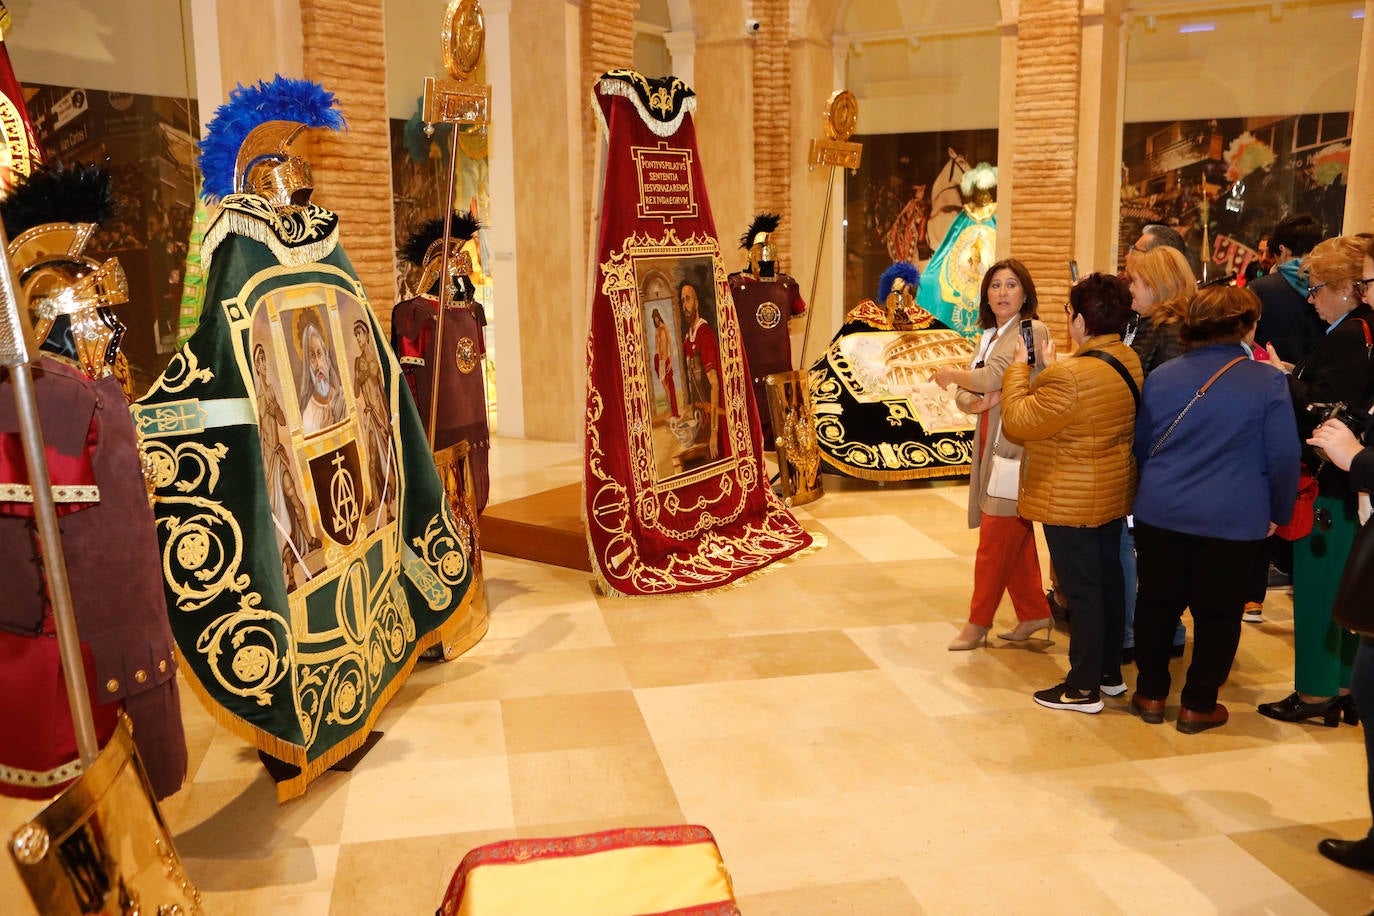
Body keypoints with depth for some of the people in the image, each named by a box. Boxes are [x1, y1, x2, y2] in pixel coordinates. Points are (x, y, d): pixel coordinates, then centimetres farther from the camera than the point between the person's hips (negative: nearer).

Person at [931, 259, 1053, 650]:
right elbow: (962, 397, 12)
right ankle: (1034, 613, 26)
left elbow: (994, 376, -20)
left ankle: (979, 621, 8)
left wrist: (950, 374, -3)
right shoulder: (989, 337, 16)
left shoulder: (1034, 331, -9)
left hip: (1015, 448, -8)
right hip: (990, 445, 8)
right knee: (1015, 536, 14)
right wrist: (976, 400, -12)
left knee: (995, 538, -3)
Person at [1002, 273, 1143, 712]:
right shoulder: (1130, 361, 2)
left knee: (1081, 589, 0)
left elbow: (1018, 421, -19)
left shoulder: (1070, 376, -28)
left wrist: (1018, 367, -7)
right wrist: (1045, 367, 11)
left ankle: (1084, 688, 11)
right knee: (1108, 579, 18)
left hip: (1070, 502, -9)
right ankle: (1110, 672, 32)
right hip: (1114, 493, 9)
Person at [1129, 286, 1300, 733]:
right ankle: (1198, 705, 19)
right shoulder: (1268, 383, -9)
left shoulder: (1160, 376, 1)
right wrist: (1279, 513, 8)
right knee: (1217, 613, 11)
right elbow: (1284, 458, -6)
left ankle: (1151, 694, 24)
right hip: (1234, 522, -3)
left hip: (1160, 512, 3)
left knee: (1157, 603, 15)